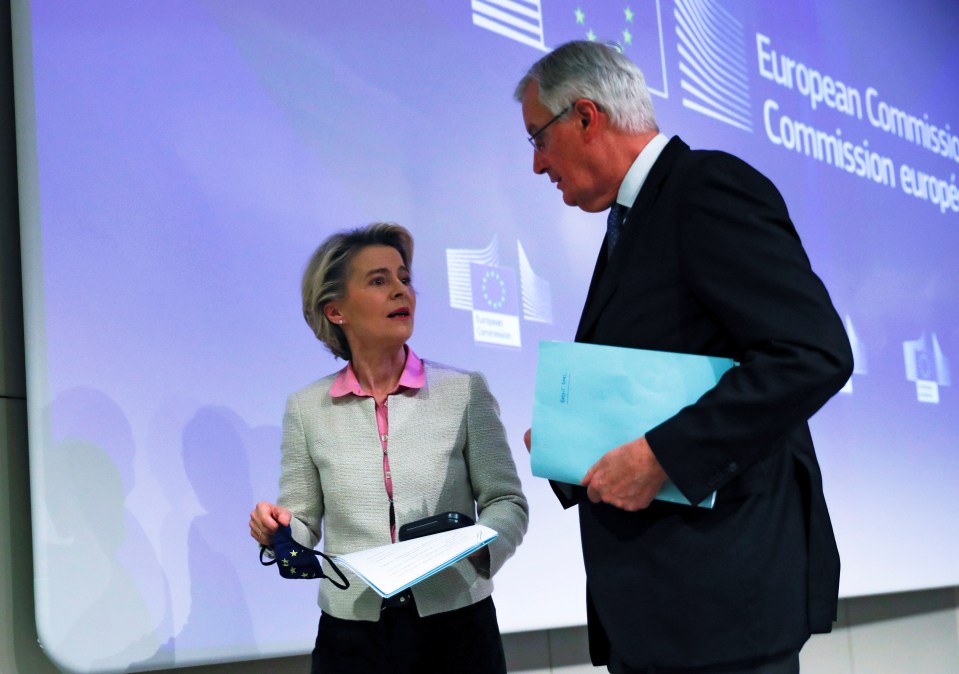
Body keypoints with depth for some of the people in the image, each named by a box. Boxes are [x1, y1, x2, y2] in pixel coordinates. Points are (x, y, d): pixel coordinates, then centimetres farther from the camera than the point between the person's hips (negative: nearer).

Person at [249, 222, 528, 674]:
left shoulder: (466, 391, -3)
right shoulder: (306, 409, 1)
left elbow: (505, 500, 0)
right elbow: (303, 528, 6)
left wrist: (482, 544, -19)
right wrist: (277, 531, -15)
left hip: (456, 625, 0)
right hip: (352, 636, 1)